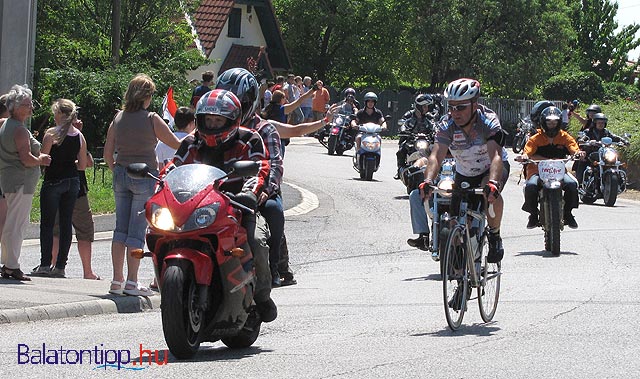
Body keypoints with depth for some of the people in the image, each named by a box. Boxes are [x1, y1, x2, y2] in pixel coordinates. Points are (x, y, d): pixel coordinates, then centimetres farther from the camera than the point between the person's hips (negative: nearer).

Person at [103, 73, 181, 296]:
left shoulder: (118, 119, 5)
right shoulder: (151, 119, -8)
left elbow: (108, 153, 7)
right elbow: (176, 144, 1)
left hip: (121, 175, 4)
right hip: (145, 175, -4)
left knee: (121, 228, 10)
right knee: (137, 230, -3)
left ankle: (117, 280, 9)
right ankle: (131, 282, -5)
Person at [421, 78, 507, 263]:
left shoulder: (488, 121, -29)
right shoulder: (448, 125, -21)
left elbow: (496, 156, -42)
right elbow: (436, 156, -32)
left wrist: (492, 182, -60)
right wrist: (428, 181, -52)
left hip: (491, 170, -3)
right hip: (464, 174, 3)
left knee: (491, 194, -37)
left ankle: (494, 236, -15)